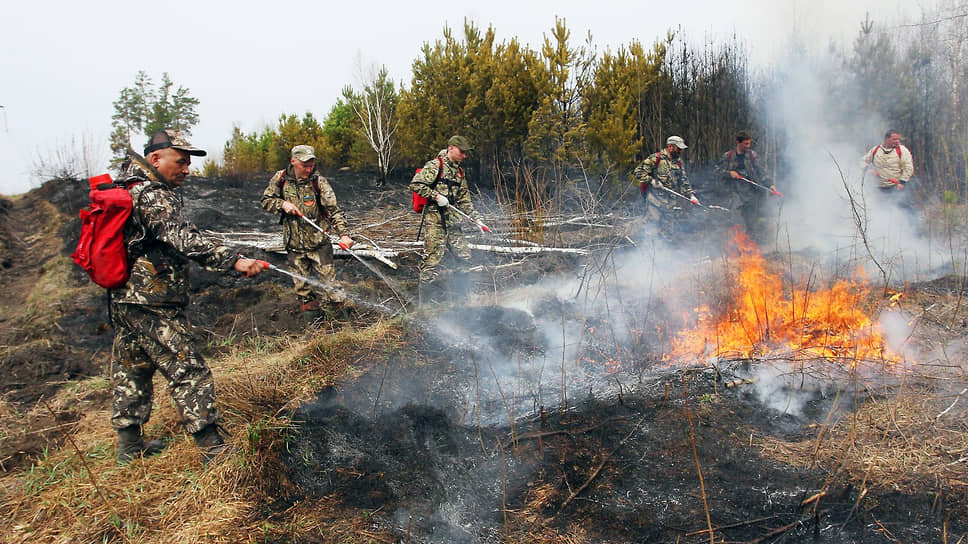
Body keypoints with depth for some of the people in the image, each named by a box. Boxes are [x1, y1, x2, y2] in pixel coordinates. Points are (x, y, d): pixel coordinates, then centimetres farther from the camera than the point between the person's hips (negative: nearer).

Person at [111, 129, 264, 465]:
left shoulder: (126, 190, 14)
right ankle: (214, 450, -1)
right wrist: (232, 261, -39)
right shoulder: (153, 195, -17)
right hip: (154, 306, -10)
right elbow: (182, 238, -31)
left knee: (130, 374, 18)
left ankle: (130, 446, 30)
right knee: (189, 374, -5)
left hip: (123, 299, 10)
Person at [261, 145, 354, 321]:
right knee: (301, 287, 11)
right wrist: (282, 204, -10)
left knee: (327, 283, -5)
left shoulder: (319, 182, -10)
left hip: (319, 243, -3)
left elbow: (334, 210, -15)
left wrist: (343, 234, -28)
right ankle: (312, 318, 28)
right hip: (294, 245, 3)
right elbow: (266, 200, 10)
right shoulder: (280, 178, -1)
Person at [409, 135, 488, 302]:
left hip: (453, 220, 8)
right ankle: (427, 294, -7)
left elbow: (465, 200, 24)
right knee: (434, 254, -12)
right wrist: (436, 196, -15)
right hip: (434, 218, -8)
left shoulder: (459, 171, 21)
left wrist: (477, 220, 16)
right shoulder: (435, 165, -3)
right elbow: (415, 184, -12)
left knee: (465, 257, 4)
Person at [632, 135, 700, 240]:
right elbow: (637, 173, -6)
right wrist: (652, 181, -15)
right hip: (656, 202, -6)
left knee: (669, 235, 3)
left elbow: (684, 180, 20)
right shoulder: (656, 158, -4)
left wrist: (691, 195, 8)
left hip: (672, 204, 6)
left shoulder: (678, 162, 17)